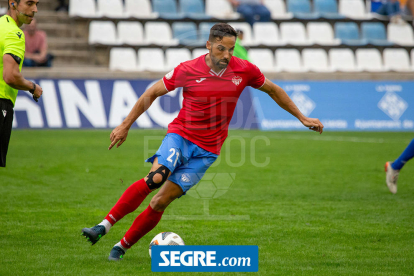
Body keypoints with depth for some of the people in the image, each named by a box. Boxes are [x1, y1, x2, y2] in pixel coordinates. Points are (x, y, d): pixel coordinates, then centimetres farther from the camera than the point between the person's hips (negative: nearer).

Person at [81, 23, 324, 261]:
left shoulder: (244, 71, -5)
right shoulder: (188, 70, -10)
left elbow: (273, 90, 13)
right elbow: (153, 93, 2)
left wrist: (303, 118, 16)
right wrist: (125, 125, 3)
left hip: (207, 150, 1)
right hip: (180, 135, -1)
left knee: (160, 202, -10)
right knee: (155, 178, -30)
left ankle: (122, 247, 0)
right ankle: (105, 225, -25)